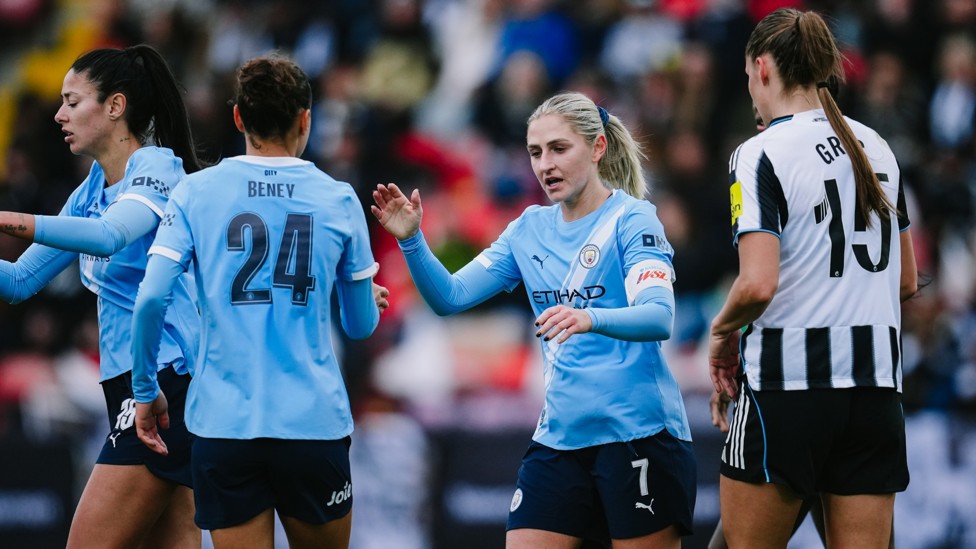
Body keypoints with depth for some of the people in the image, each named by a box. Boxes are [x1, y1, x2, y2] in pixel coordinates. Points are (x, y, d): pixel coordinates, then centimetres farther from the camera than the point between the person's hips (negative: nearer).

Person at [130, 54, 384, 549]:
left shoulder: (195, 193, 1)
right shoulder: (338, 200, 2)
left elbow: (150, 300, -8)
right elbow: (361, 325, 10)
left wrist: (146, 391, 6)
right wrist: (373, 302, 33)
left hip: (223, 426, 0)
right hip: (313, 424, 0)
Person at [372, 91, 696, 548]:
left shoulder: (631, 219, -7)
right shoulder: (530, 229, 11)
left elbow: (658, 317, -21)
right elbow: (450, 297, 8)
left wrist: (590, 318, -40)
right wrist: (411, 240, -9)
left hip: (638, 436, -5)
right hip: (559, 438, 5)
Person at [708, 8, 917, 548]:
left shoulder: (760, 155, -9)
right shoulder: (876, 148, 12)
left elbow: (758, 284, -18)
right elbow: (906, 281, 19)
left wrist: (722, 331, 0)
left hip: (785, 381, -6)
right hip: (876, 381, 6)